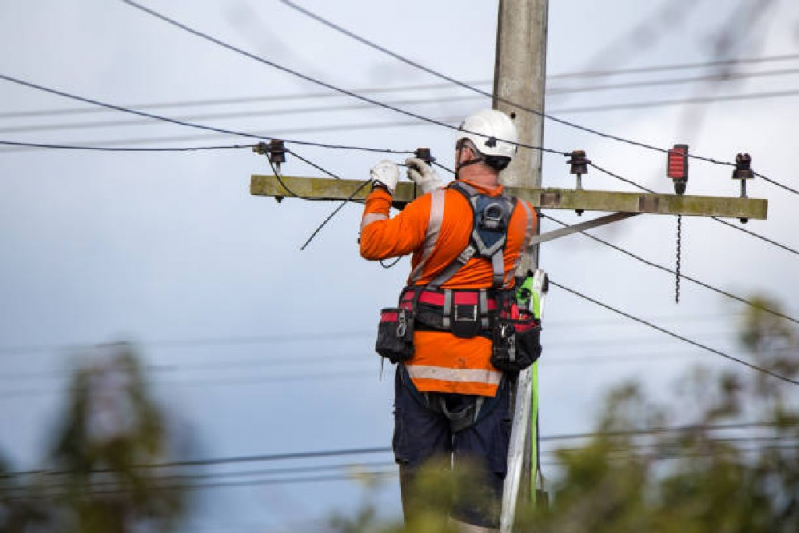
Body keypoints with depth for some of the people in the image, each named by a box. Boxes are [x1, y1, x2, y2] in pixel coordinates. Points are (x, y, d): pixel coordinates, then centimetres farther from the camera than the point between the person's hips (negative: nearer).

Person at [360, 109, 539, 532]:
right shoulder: (523, 218, 0)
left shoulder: (433, 209, -12)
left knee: (419, 466, 9)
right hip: (486, 370, 2)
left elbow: (374, 244, -3)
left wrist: (381, 190, 11)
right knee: (480, 473, 3)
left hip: (423, 362, -2)